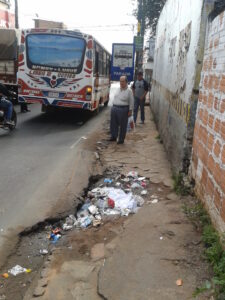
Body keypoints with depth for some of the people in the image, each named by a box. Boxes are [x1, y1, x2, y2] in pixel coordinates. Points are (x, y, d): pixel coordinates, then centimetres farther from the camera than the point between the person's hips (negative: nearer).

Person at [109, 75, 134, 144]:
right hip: (114, 108, 6)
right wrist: (113, 106, 16)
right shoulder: (118, 89, 13)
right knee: (113, 123, 11)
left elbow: (131, 102, -5)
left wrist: (130, 110, -8)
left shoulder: (129, 91, -5)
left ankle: (121, 139, 11)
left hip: (123, 109, -6)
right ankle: (113, 136, 26)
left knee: (122, 125, 1)